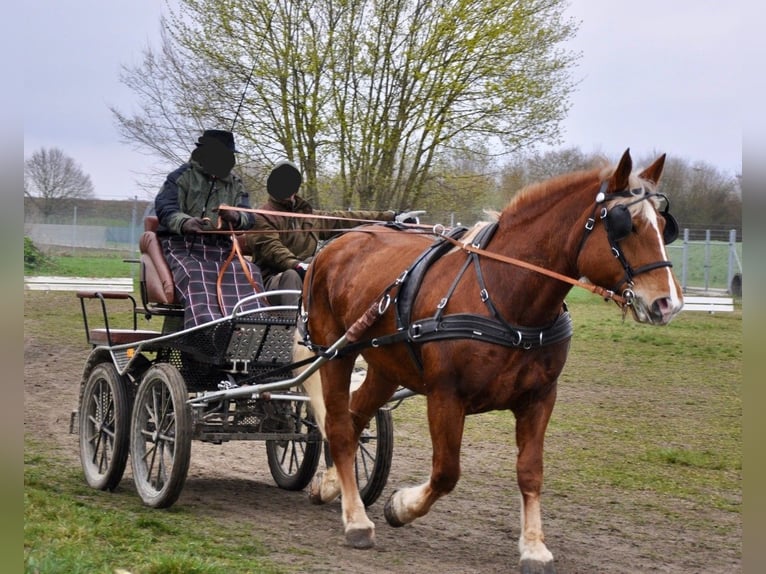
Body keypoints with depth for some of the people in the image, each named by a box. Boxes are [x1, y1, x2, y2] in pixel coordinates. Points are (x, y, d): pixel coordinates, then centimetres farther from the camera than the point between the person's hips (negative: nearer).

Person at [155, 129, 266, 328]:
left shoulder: (234, 184, 20)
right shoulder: (183, 176, 6)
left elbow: (248, 218, 9)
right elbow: (164, 208, -8)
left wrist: (235, 217, -18)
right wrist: (183, 222, -32)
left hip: (220, 248, 4)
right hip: (183, 245, -4)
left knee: (247, 273, -25)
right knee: (195, 278, -35)